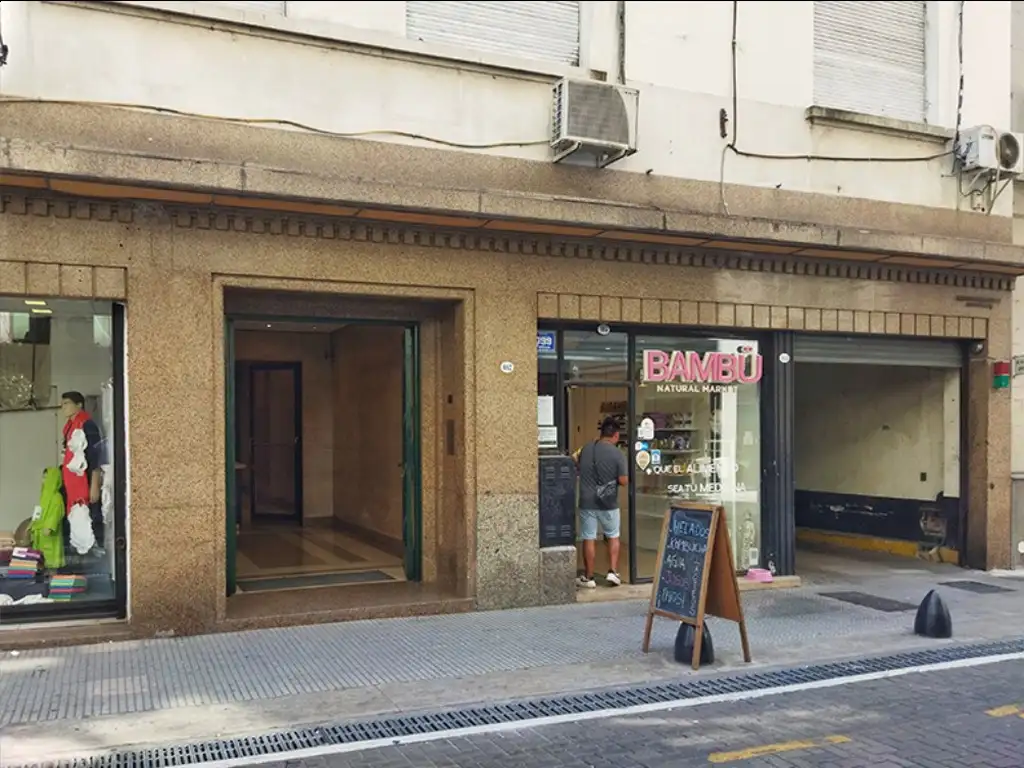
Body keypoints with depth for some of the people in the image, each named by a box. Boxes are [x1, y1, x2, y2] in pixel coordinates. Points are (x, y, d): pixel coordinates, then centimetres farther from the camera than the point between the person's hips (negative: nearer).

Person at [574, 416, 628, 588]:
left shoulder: (585, 449, 1)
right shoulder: (618, 454, -11)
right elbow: (623, 481, -12)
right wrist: (613, 480, 8)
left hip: (587, 501, 2)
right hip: (608, 503, -2)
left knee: (589, 539, 7)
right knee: (613, 537, 18)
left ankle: (588, 578, 13)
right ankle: (612, 572, 12)